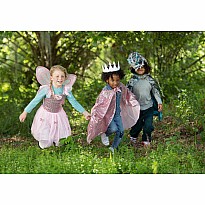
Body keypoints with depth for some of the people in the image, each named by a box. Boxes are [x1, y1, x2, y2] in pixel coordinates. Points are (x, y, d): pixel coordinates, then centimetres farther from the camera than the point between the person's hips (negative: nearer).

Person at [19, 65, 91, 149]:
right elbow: (35, 101, -13)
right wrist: (25, 112, -9)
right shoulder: (46, 89, -22)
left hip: (58, 115, 3)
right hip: (45, 116, -3)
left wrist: (84, 112, -1)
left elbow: (73, 102, -1)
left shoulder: (66, 90, -13)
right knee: (45, 145, 2)